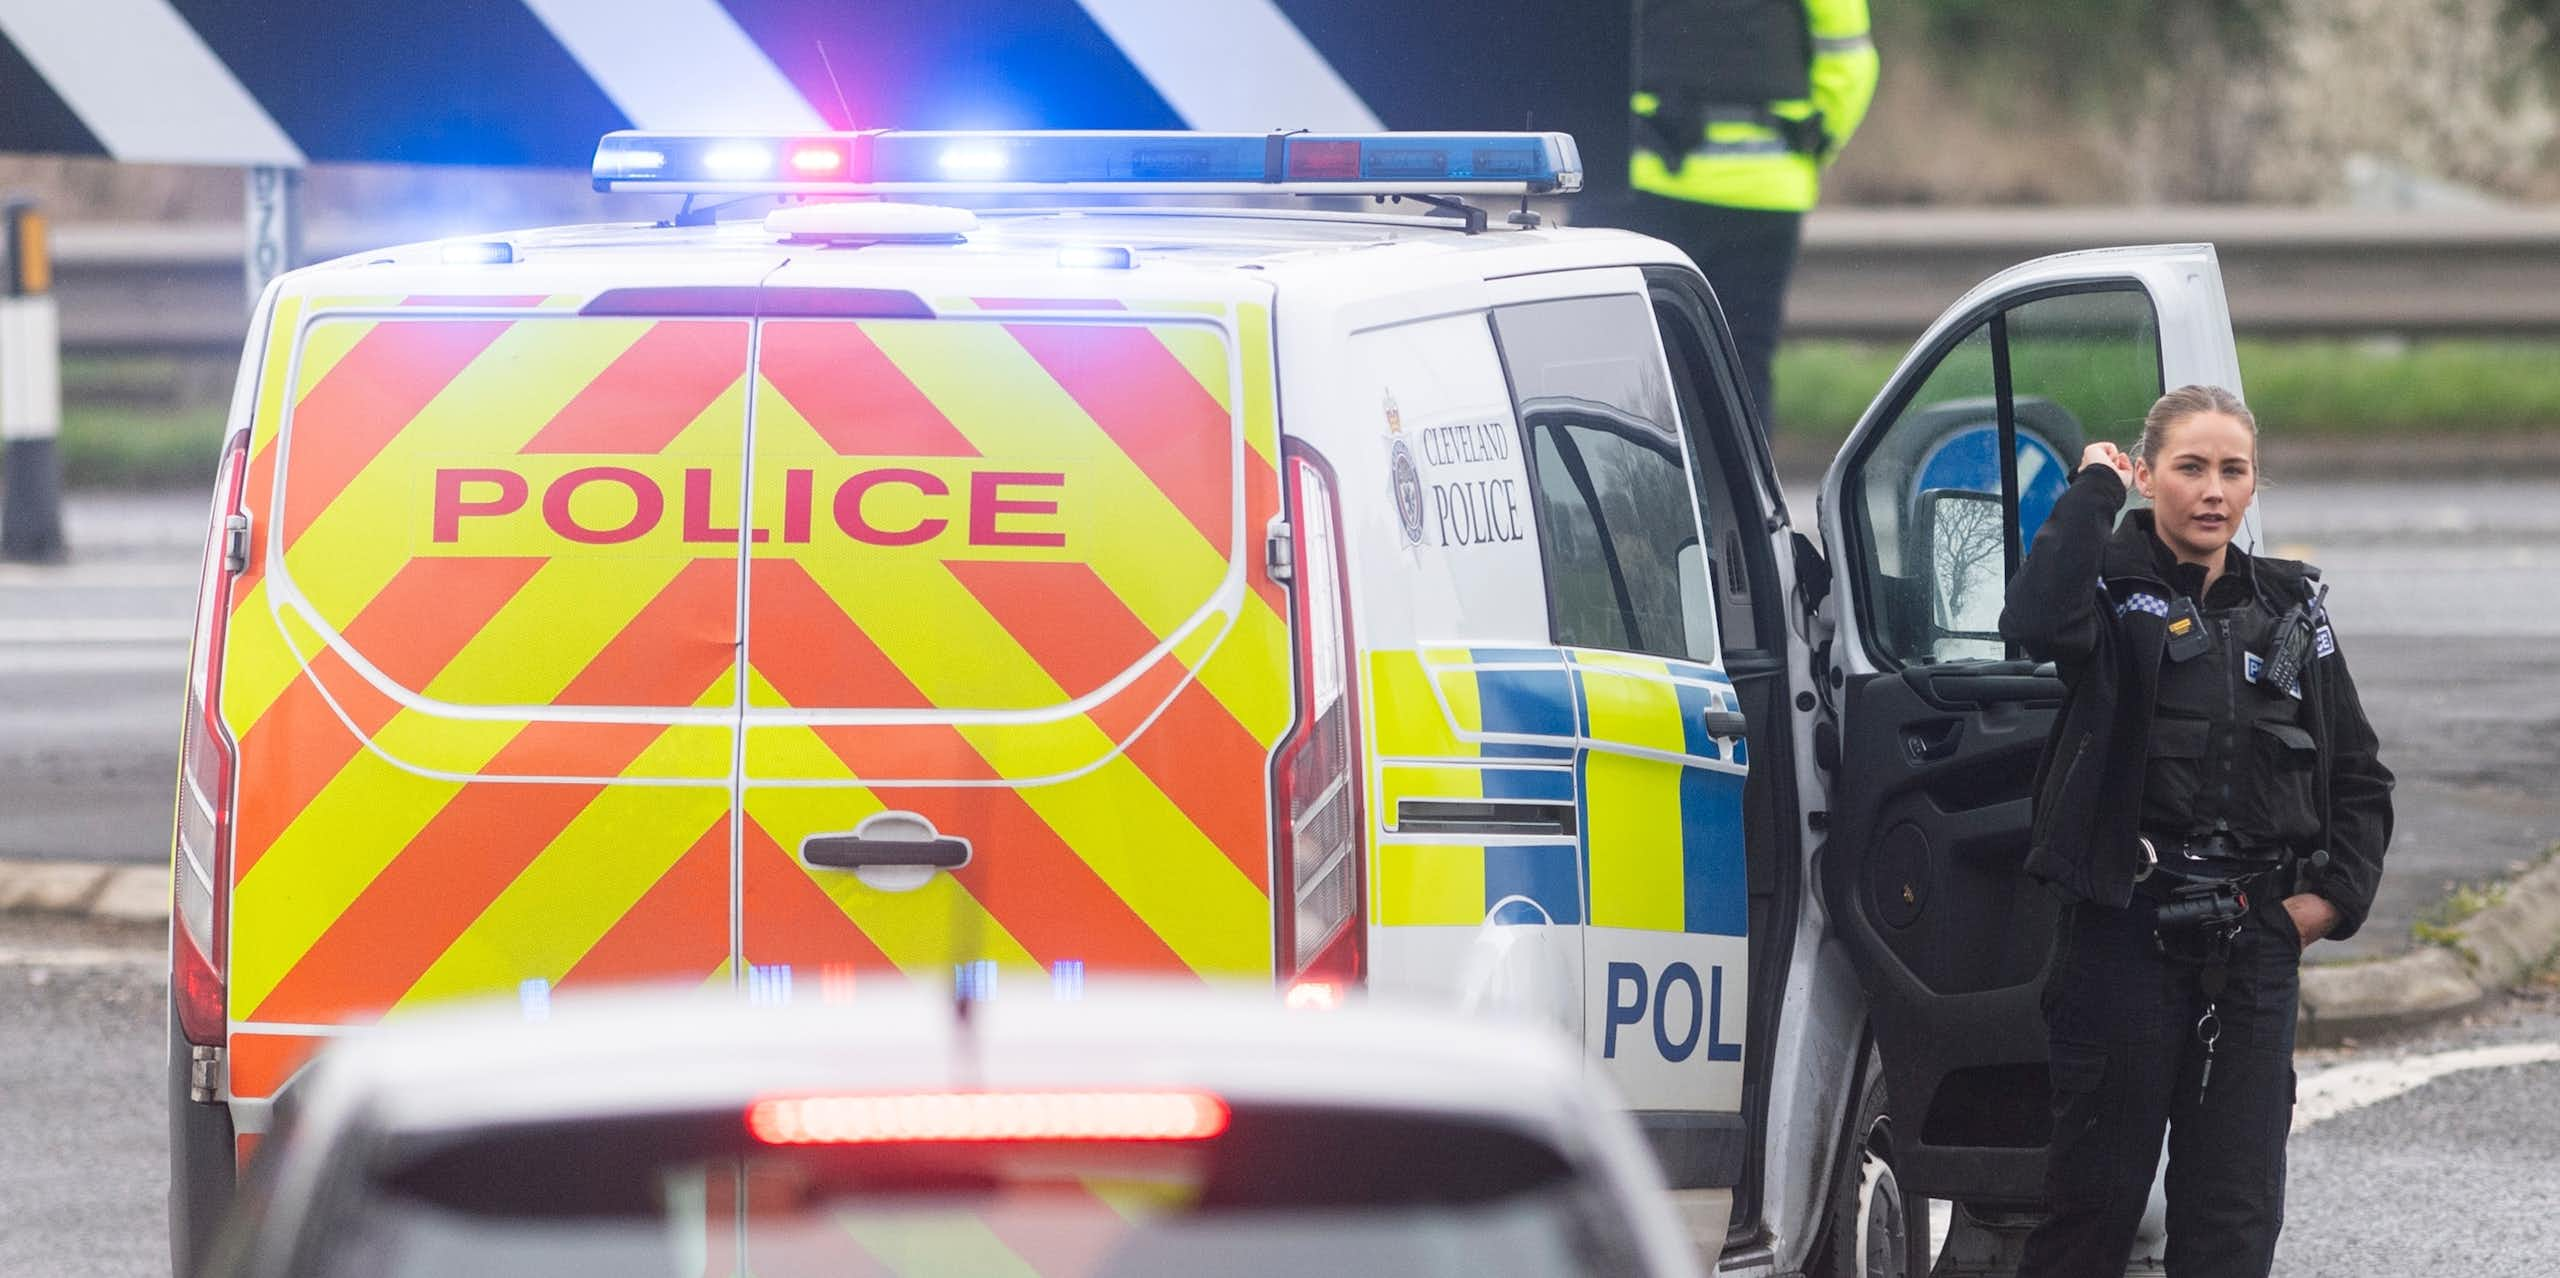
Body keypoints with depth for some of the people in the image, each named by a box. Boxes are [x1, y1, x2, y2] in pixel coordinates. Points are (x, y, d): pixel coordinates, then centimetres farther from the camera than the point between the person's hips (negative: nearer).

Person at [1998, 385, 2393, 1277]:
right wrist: (2095, 490, -18)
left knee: (2236, 1204, 4)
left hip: (2256, 937, 4)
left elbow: (2358, 777, 19)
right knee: (2099, 1184, -1)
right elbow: (2039, 624, -28)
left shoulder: (2289, 607, 12)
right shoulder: (2114, 587, -2)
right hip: (2126, 927, -4)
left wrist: (2336, 894, 5)